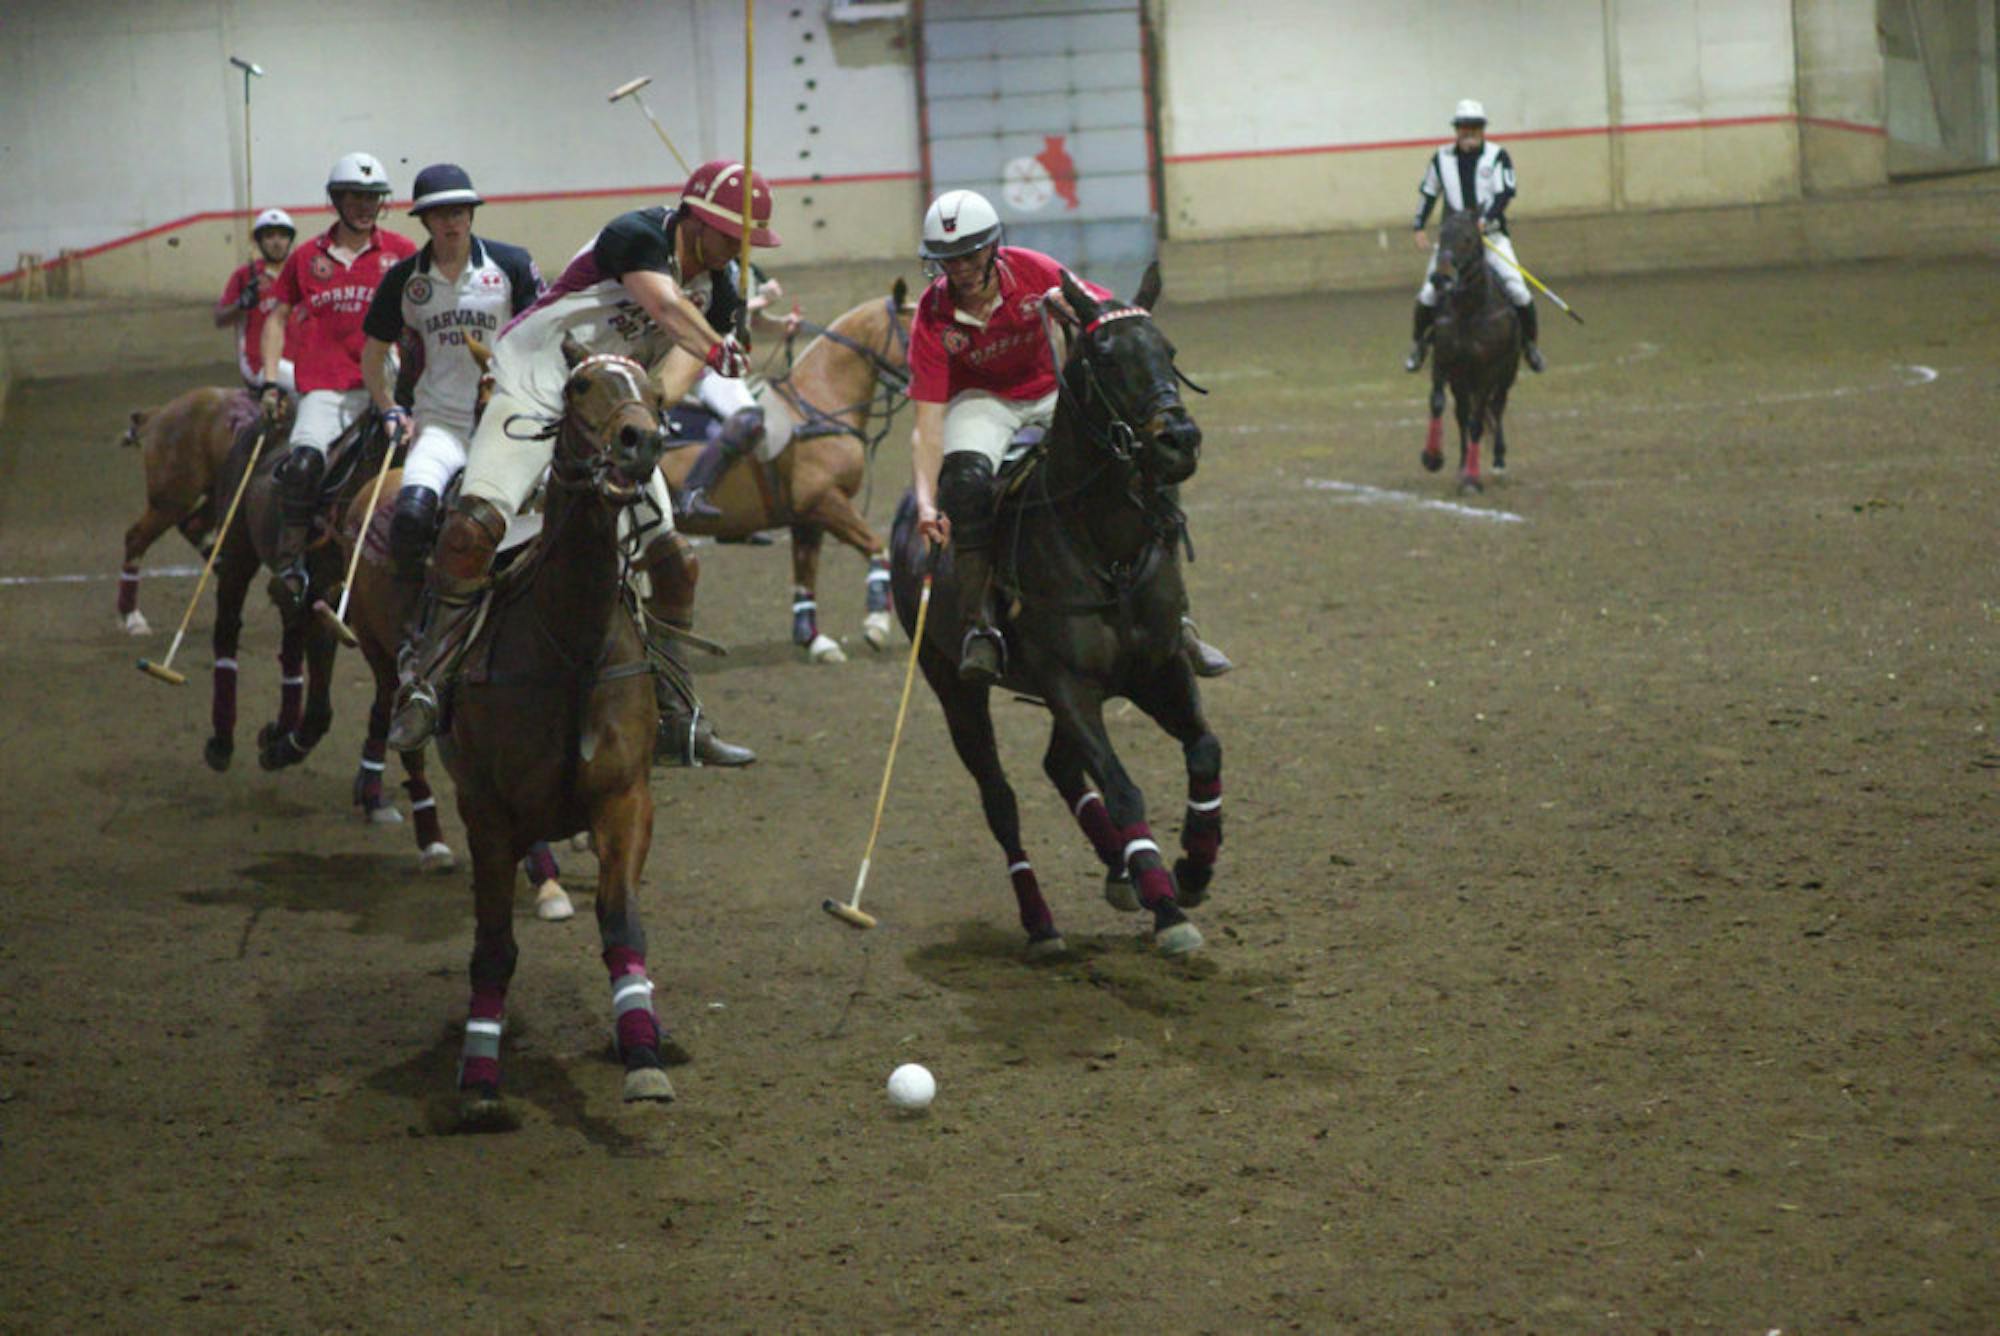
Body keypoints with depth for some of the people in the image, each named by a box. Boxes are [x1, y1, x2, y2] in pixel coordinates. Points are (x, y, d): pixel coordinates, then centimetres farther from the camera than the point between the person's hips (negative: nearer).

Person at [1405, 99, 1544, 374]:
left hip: (1491, 233, -2)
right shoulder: (1442, 158, 4)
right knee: (1430, 291, -8)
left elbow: (1506, 193, -12)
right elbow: (1427, 193, 13)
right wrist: (1419, 228, 6)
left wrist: (1485, 220, -25)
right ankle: (1418, 343, 14)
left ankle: (1530, 343, 6)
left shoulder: (1497, 156, -4)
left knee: (1516, 287, -14)